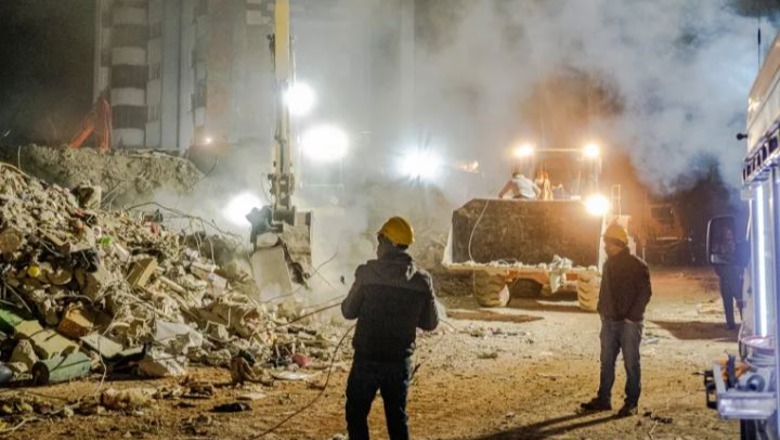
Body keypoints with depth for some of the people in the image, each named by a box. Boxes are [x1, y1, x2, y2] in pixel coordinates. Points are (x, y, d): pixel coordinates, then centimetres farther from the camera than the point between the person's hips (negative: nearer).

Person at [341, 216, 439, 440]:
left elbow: (349, 311, -3)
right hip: (400, 361, 3)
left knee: (357, 413, 12)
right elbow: (430, 323, 5)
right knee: (397, 417, 16)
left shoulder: (367, 272, -11)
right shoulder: (422, 280, -3)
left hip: (367, 358, -3)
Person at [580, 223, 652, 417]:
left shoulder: (637, 266, -10)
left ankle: (631, 403, 6)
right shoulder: (608, 265, 12)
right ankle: (603, 399, 18)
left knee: (631, 363, 0)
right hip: (610, 321, 7)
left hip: (629, 323, -7)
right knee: (607, 362, 10)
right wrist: (602, 311, 10)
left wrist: (632, 316, -15)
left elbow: (645, 292, -13)